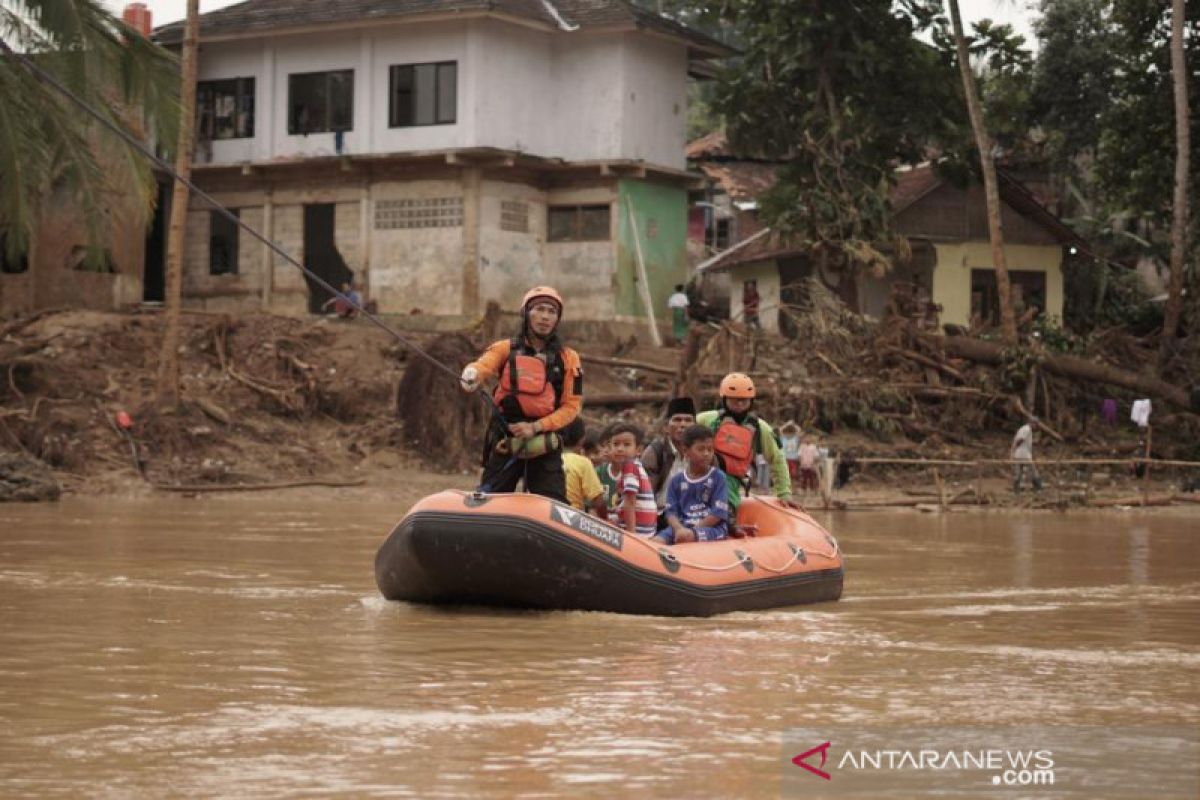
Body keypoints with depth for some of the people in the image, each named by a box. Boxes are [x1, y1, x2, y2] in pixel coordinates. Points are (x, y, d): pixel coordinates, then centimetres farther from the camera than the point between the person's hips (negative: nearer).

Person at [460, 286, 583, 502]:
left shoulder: (567, 358, 6)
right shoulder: (505, 349, 5)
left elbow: (571, 406, 1)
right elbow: (484, 364, -16)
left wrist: (536, 427, -13)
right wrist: (471, 374, -41)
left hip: (544, 446, 0)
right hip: (505, 442, 0)